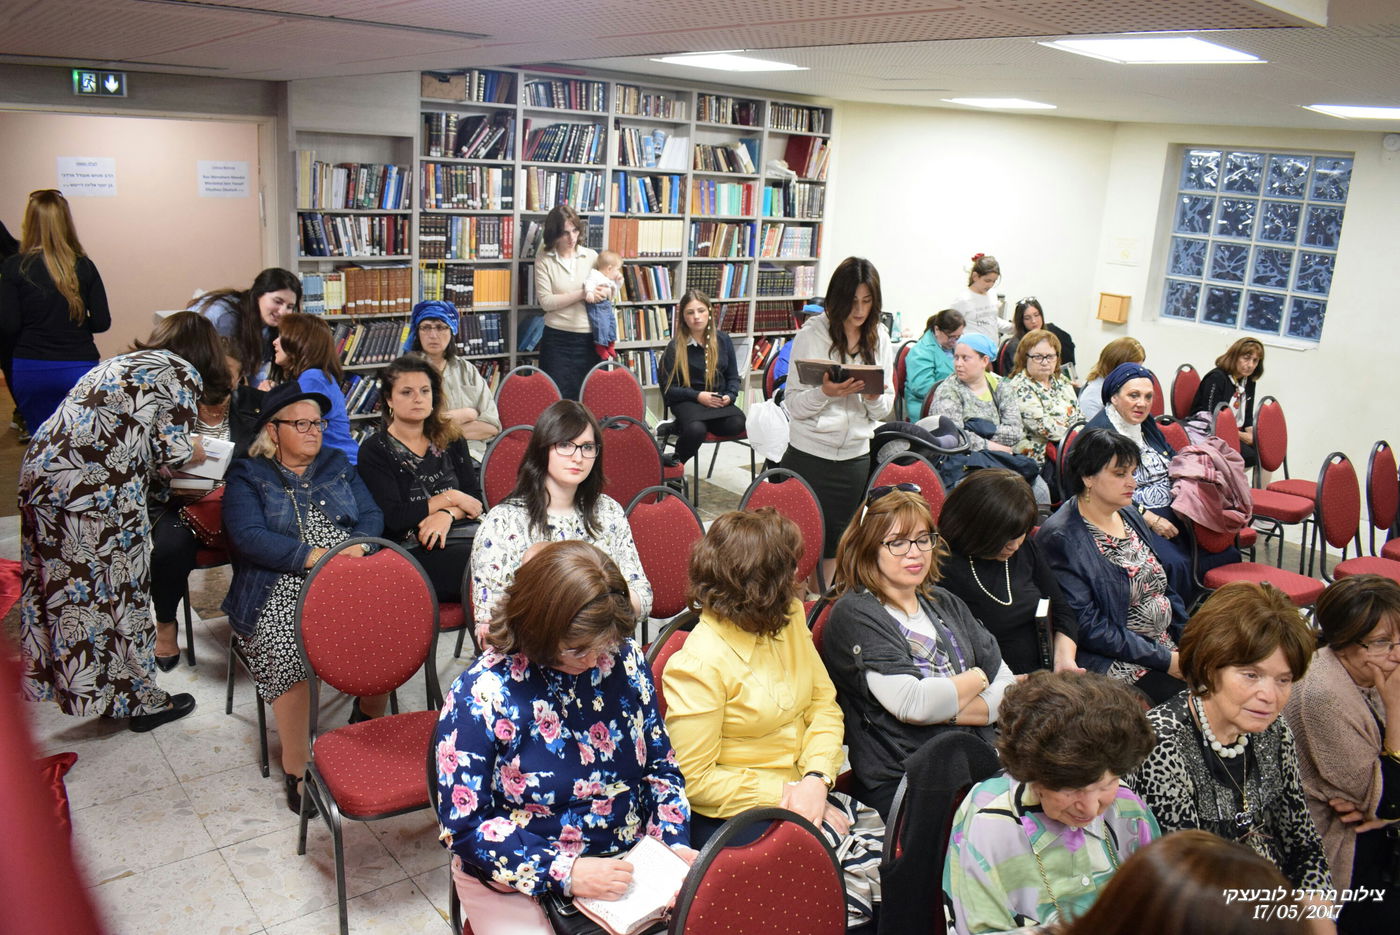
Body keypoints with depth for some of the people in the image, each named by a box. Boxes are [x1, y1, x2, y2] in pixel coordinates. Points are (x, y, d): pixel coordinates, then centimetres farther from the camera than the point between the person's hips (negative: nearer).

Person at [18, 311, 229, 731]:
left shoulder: (123, 363, 25)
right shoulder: (183, 374, 2)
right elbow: (174, 450, -5)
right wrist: (196, 451, 16)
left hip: (42, 467, 8)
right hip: (95, 489, -8)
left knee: (67, 583, 16)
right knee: (113, 587, 2)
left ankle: (82, 684, 29)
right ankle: (140, 700, 15)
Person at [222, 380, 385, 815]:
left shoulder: (338, 464, 23)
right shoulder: (247, 476, 10)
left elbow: (372, 516, 13)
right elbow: (248, 537, -6)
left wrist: (357, 547, -11)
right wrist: (313, 555, -19)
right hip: (280, 588, -3)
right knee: (289, 647, -34)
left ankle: (369, 717, 2)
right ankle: (296, 766, -20)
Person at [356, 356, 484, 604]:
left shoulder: (451, 439, 19)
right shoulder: (374, 451, 4)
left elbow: (474, 497, 11)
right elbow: (393, 518, -7)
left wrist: (447, 515, -10)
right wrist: (449, 498, -3)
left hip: (465, 534, 5)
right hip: (414, 552, -5)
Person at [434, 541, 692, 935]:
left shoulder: (624, 659, -5)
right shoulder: (480, 695, -18)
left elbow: (660, 765, 6)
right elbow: (463, 825, -15)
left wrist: (674, 843, -9)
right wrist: (565, 873, -23)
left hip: (626, 865, 3)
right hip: (518, 884, -3)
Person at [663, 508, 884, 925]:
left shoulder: (788, 619, 4)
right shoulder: (700, 664, -17)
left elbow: (824, 704, 4)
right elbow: (694, 778, -14)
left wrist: (816, 780, -12)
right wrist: (784, 795, -17)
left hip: (799, 792, 7)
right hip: (731, 814, -6)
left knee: (883, 838, -13)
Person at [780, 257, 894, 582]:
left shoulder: (879, 339, 5)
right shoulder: (811, 334, -6)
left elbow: (885, 409, 8)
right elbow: (793, 405, -8)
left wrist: (874, 397, -14)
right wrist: (826, 393, -26)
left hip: (855, 457, 4)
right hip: (808, 455, -4)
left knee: (836, 544, 13)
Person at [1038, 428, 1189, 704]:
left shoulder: (1129, 515, 12)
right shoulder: (1060, 538, -15)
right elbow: (1087, 625, -18)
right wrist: (1163, 659, -16)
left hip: (1169, 646, 9)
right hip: (1115, 661, -8)